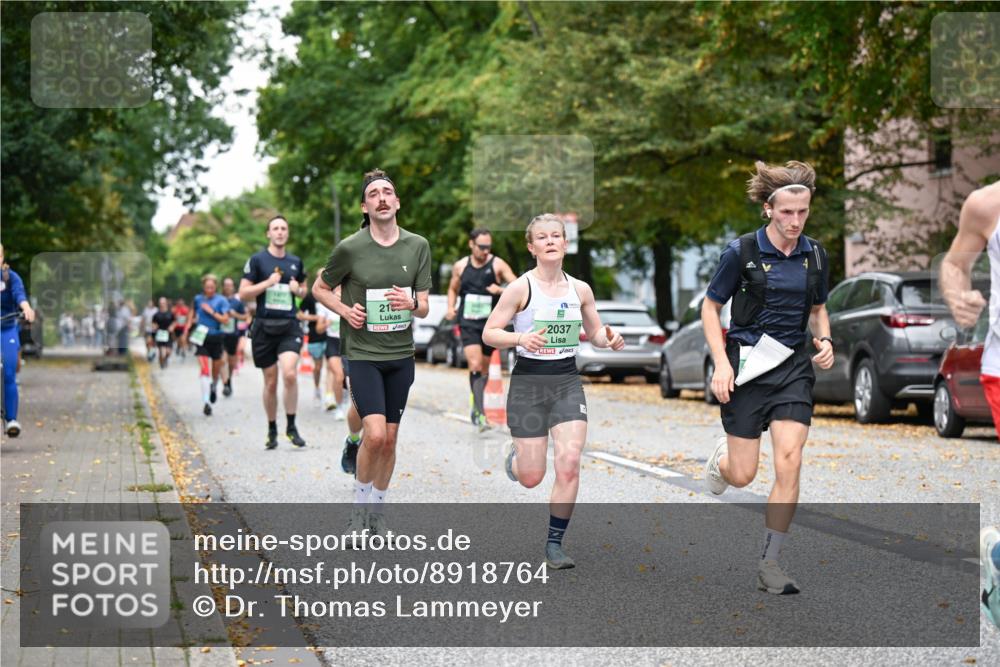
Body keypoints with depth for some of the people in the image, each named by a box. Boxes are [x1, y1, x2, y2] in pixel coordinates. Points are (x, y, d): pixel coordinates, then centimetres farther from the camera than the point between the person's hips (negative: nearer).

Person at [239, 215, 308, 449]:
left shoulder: (296, 262, 12)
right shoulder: (257, 260, 1)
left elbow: (303, 290, 26)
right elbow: (243, 293, -2)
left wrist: (298, 290, 3)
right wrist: (268, 283, -14)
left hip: (289, 326, 1)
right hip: (264, 326, -1)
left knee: (290, 373, -19)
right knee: (271, 382, 5)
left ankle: (291, 426, -6)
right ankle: (272, 430, 20)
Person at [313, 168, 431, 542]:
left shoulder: (418, 246, 2)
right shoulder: (350, 248, -7)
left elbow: (424, 308, 5)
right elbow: (320, 288, 8)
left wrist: (410, 303, -18)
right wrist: (345, 310, -9)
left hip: (401, 355, 4)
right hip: (363, 353, -4)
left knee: (390, 438, 8)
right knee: (375, 435, -16)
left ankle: (378, 511, 24)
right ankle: (359, 507, 6)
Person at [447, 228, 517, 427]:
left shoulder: (498, 265, -4)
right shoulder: (460, 266, 4)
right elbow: (453, 289, 21)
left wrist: (501, 290, -28)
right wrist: (451, 307, 4)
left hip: (490, 324, 0)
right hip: (468, 323, 0)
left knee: (484, 368, 11)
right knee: (475, 365, -17)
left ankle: (476, 404, 33)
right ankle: (479, 411, -20)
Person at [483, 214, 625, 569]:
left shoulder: (580, 289, 4)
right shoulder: (520, 288, -8)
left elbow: (595, 332, 17)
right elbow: (489, 333, -6)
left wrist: (609, 339, -6)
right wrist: (520, 338, -25)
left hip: (567, 382, 3)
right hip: (528, 382, -3)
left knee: (569, 465, -13)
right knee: (531, 478, 0)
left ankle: (554, 544, 2)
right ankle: (515, 456, 39)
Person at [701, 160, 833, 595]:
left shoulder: (815, 255, 4)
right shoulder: (741, 252, -9)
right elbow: (710, 307, -1)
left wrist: (824, 340, -2)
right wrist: (721, 363, -12)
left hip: (793, 367, 3)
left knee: (789, 464, -11)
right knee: (742, 476, 0)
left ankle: (769, 564, -1)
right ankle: (722, 458, 40)